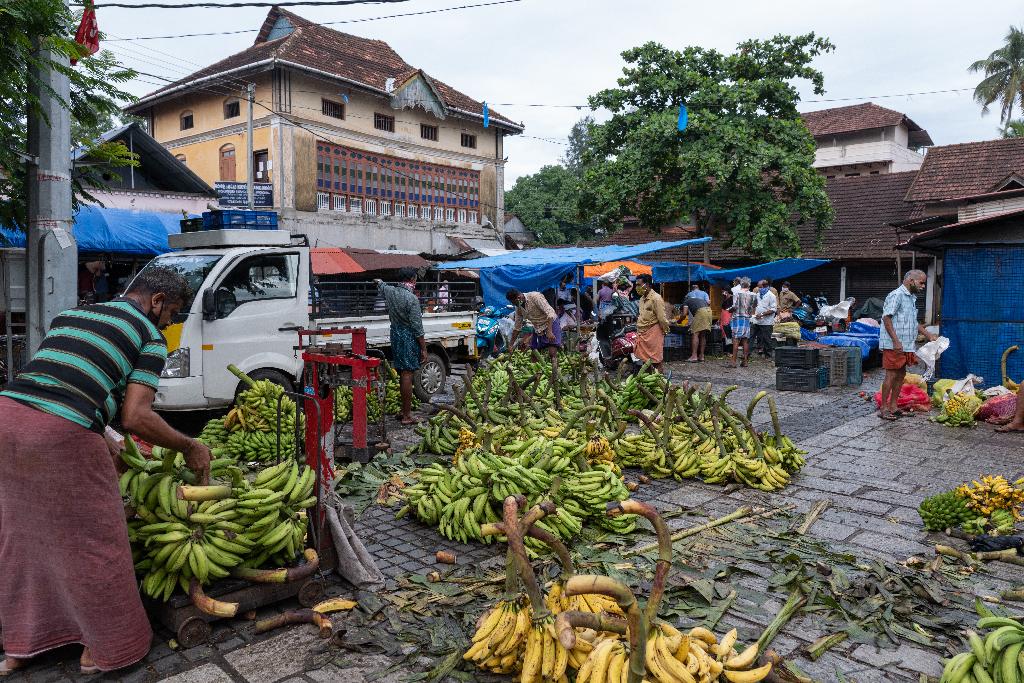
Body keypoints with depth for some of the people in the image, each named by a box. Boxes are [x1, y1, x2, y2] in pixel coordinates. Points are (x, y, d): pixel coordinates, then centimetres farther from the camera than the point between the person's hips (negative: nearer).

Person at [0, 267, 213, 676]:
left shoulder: (70, 314, 23)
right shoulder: (150, 337, 2)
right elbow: (135, 417, -8)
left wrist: (101, 438, 27)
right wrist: (190, 449, 5)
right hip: (61, 436, -7)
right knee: (92, 543, 10)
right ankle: (106, 649, 26)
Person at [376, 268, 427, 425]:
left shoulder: (390, 291, 5)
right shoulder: (411, 298, -16)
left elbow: (381, 285, 32)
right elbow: (417, 327, -17)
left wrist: (379, 281, 56)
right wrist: (424, 349, -11)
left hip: (396, 335, 8)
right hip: (409, 338, -8)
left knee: (403, 374, 15)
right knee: (407, 375, -5)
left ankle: (404, 411, 23)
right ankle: (406, 416, -2)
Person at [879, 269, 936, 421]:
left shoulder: (912, 298, 18)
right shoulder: (896, 295, -12)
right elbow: (886, 318, -19)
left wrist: (929, 335, 21)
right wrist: (895, 341, -23)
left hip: (907, 345, 9)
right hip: (894, 345, -9)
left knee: (901, 374, 11)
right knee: (891, 374, -7)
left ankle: (893, 405, 18)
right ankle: (883, 408, -2)